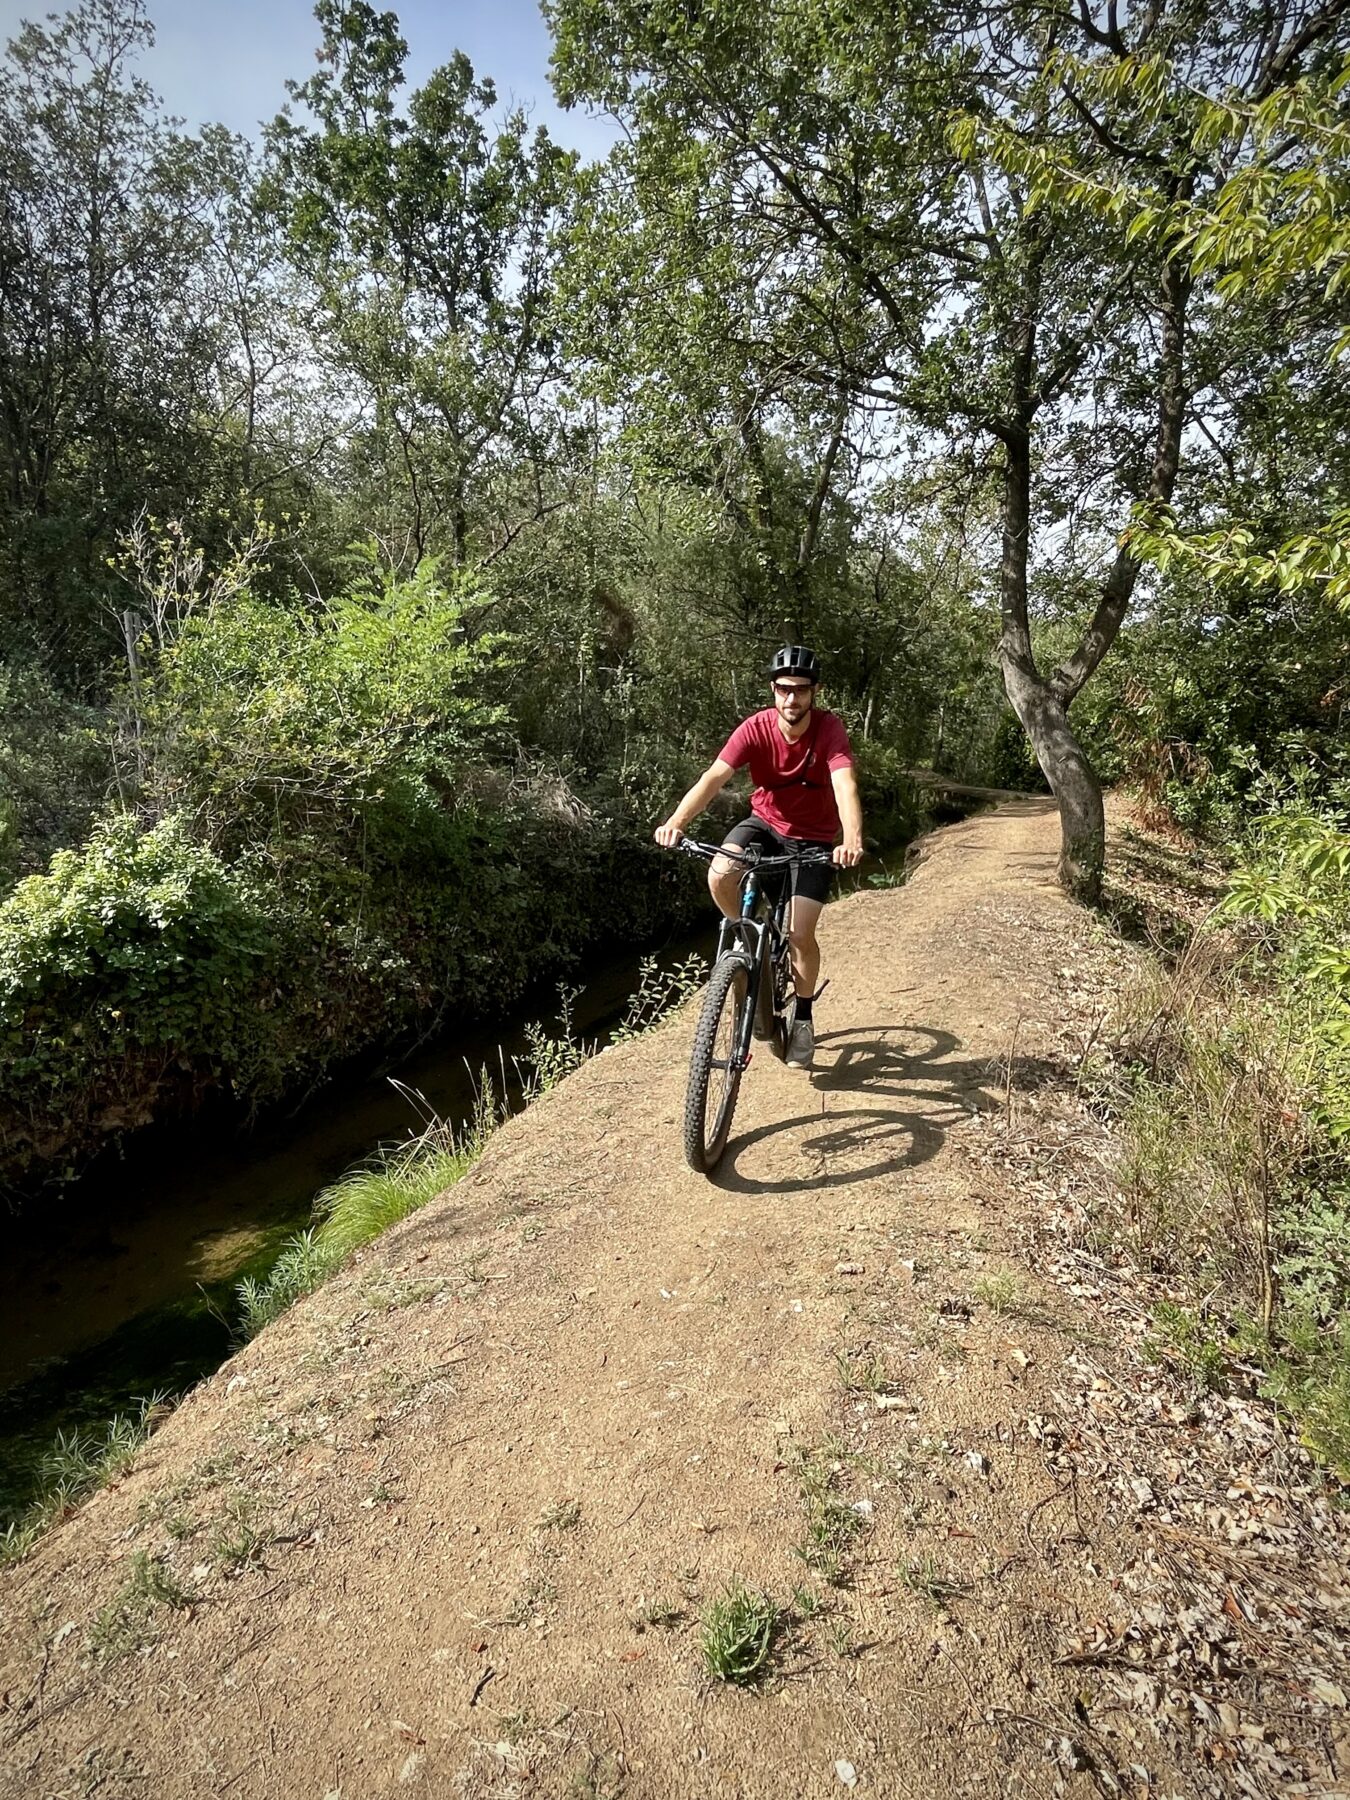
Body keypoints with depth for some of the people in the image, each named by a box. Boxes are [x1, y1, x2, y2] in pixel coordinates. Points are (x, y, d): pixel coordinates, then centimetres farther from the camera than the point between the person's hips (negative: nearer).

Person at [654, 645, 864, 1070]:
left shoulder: (829, 729, -22)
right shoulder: (756, 728, -20)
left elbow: (845, 785, -38)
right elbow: (713, 777, -31)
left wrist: (852, 839, -57)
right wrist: (676, 821, -48)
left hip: (814, 838, -1)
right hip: (765, 822, 2)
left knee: (800, 933, -9)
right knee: (720, 876, -29)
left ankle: (803, 1018, 16)